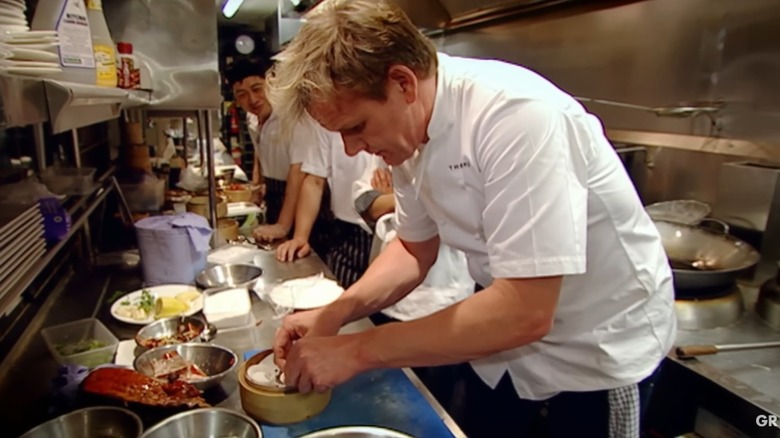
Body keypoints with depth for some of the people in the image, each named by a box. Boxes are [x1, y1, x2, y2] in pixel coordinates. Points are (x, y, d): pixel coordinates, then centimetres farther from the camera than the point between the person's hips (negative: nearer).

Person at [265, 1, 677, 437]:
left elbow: (525, 313, -35)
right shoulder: (410, 129, -9)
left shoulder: (518, 115, -32)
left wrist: (356, 349, -29)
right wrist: (336, 313, -12)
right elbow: (416, 250, 3)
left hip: (602, 348, -5)